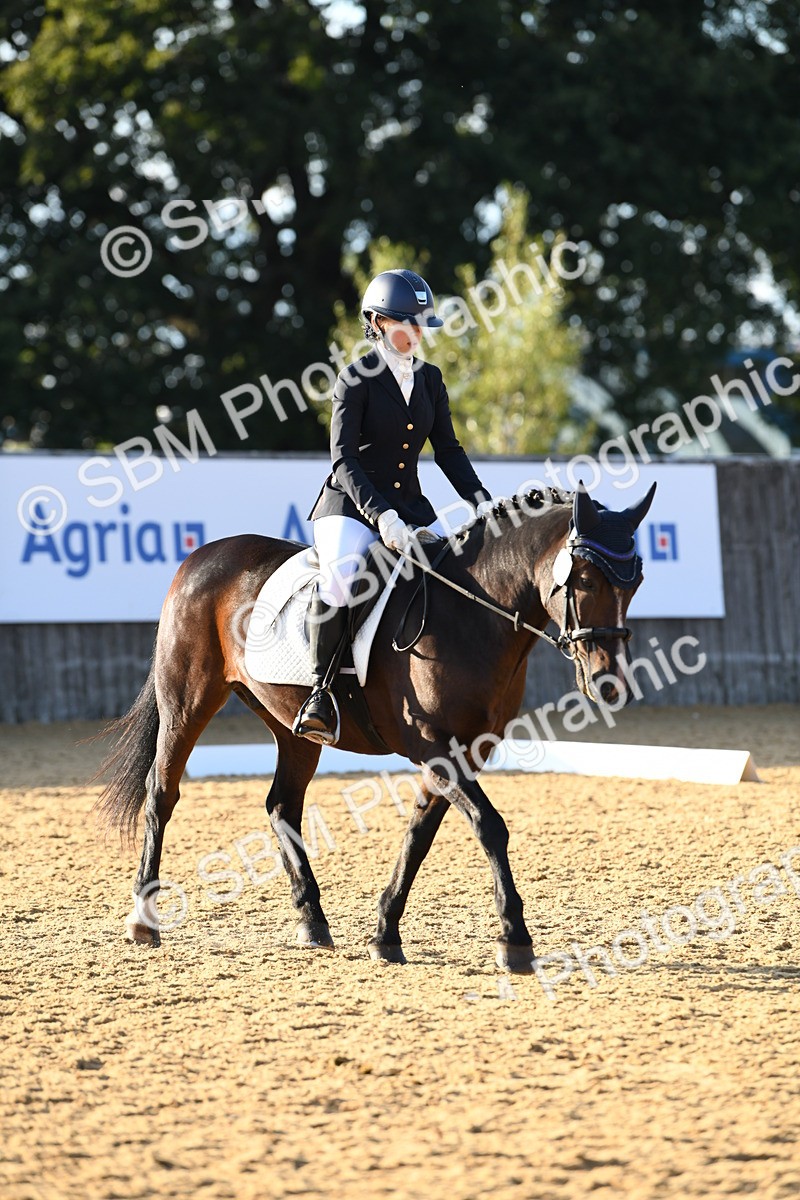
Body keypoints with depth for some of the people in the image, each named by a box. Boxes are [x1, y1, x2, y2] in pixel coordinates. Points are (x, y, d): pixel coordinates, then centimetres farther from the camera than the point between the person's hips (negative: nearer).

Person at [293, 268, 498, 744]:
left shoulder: (430, 379, 11)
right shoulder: (357, 379, -7)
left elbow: (448, 450, 12)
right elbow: (344, 459, -14)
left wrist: (482, 501, -5)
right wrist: (380, 515, -27)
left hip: (410, 506, 6)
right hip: (351, 505, -6)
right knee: (340, 574, -34)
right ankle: (322, 692, -25)